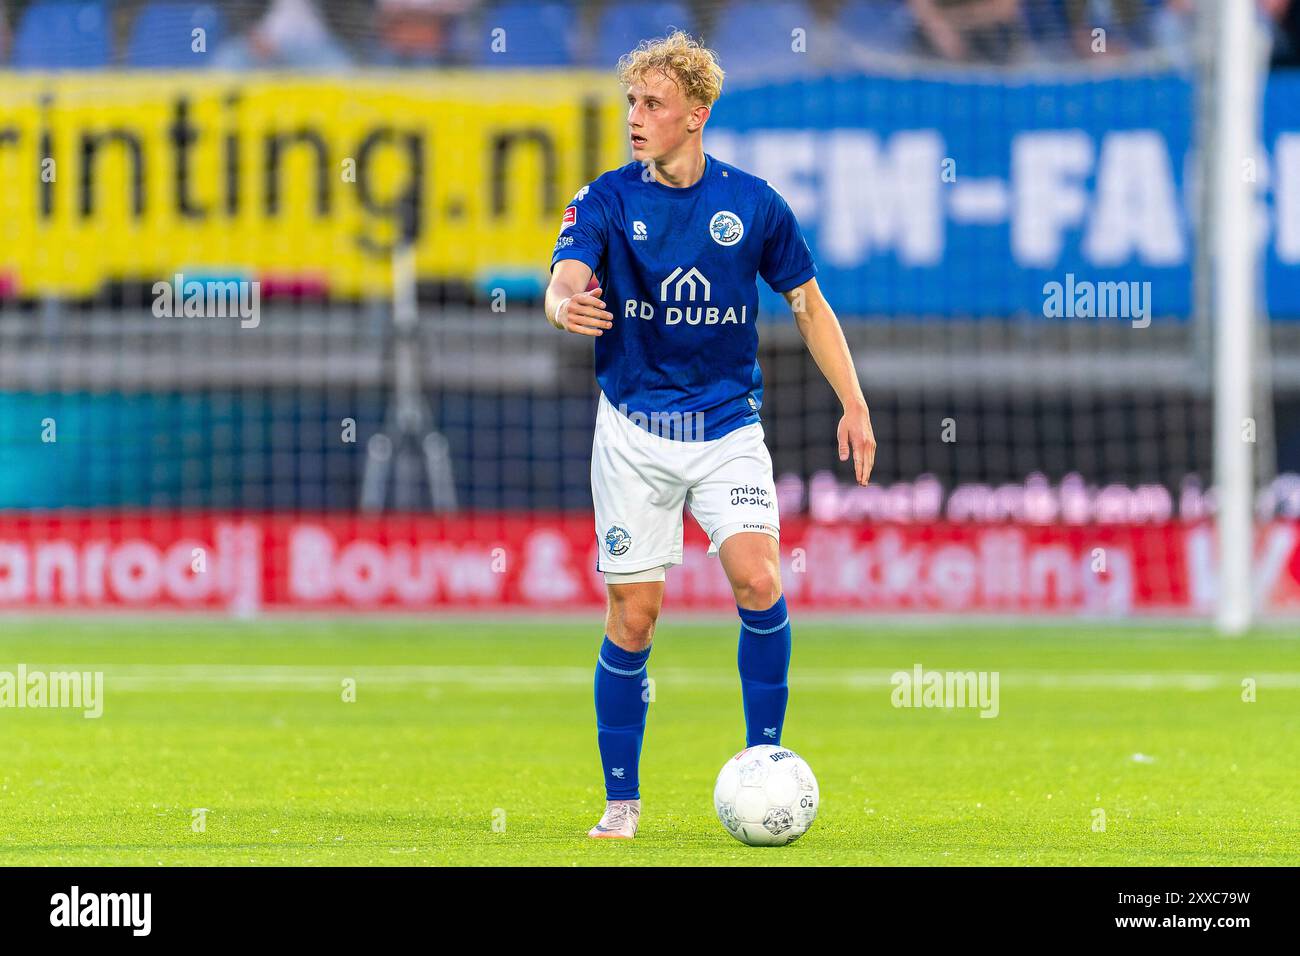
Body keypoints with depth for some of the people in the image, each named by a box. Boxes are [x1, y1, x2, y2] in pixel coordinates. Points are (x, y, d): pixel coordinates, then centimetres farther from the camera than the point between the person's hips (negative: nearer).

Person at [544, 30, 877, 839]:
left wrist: (854, 404, 5)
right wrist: (567, 306, -47)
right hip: (634, 431, 0)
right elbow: (564, 284, -21)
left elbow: (808, 302, 10)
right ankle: (622, 800, 13)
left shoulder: (752, 202, -1)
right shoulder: (608, 201, -5)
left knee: (759, 580, -20)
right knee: (633, 615, 0)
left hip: (729, 425, 0)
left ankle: (765, 763, -5)